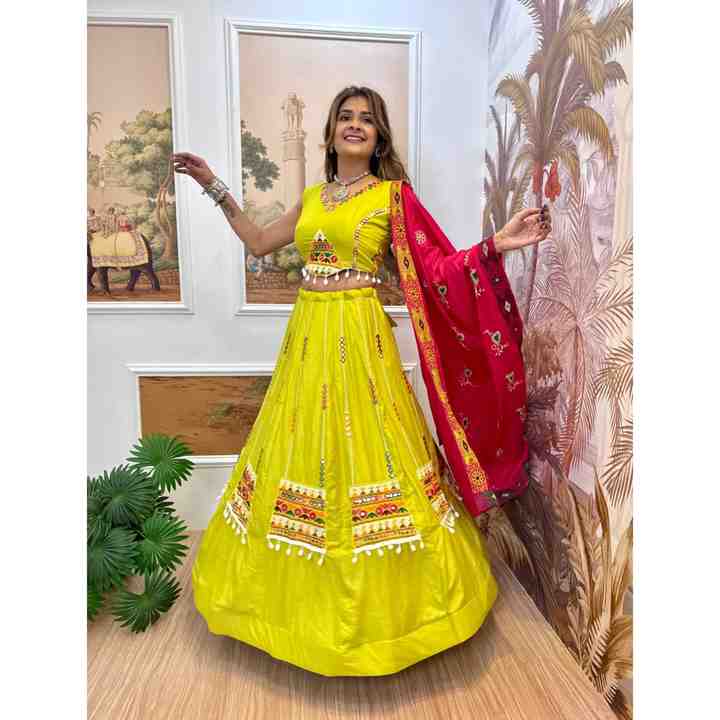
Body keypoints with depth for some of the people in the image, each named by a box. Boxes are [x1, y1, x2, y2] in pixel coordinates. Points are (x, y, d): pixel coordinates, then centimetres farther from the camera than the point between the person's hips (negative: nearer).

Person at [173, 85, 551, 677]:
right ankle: (307, 597, 32)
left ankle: (376, 596, 22)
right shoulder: (311, 198, 16)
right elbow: (258, 242, 22)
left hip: (360, 337, -5)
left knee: (364, 448, -1)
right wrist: (215, 186, 24)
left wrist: (497, 244, -14)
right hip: (308, 338, 5)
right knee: (303, 450, 10)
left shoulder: (393, 194, 2)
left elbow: (437, 266, -2)